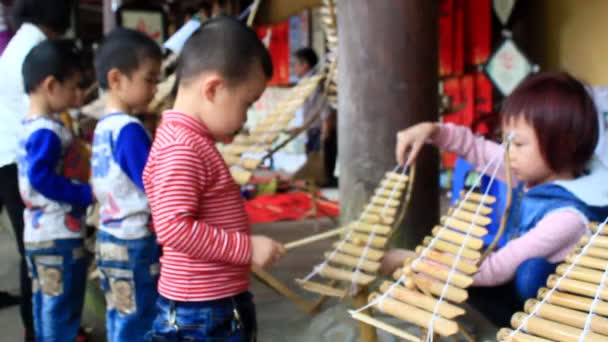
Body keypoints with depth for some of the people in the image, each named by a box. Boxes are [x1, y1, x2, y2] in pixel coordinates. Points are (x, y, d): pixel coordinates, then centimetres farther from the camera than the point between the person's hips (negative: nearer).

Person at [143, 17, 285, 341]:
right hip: (201, 314, -10)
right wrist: (247, 248, -24)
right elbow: (174, 227, -29)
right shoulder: (182, 147, -22)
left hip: (218, 306, 10)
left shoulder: (187, 139, 10)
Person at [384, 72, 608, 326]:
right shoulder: (538, 171, -7)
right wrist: (432, 131, -13)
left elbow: (494, 270, -30)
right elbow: (478, 149, 6)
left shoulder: (567, 217, -31)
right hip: (514, 281, 8)